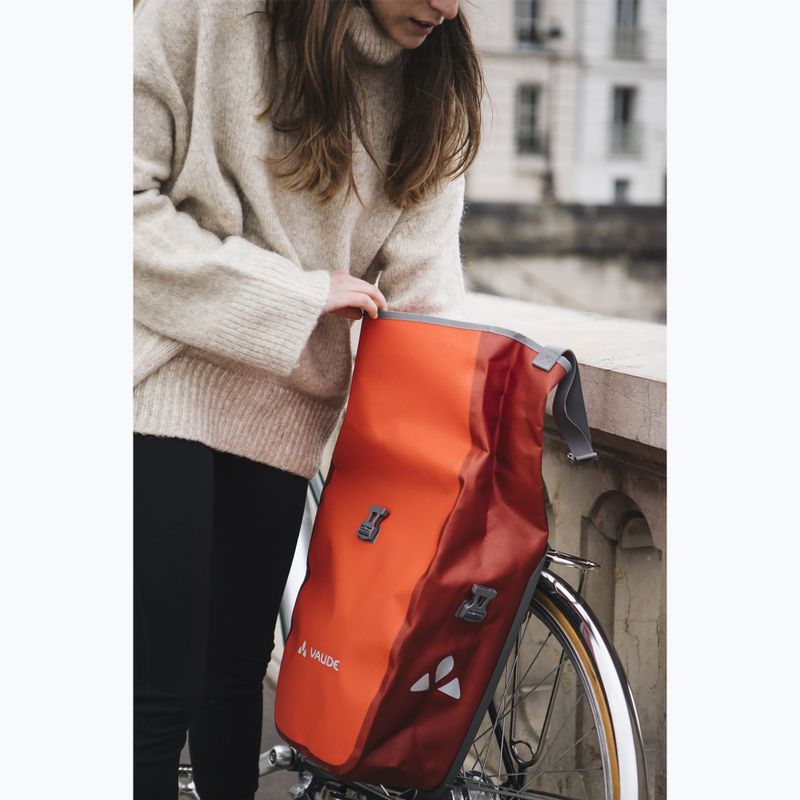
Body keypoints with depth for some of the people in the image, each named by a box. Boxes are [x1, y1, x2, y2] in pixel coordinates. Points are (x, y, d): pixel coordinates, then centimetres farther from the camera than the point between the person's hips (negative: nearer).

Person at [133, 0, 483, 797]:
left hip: (283, 406, 4)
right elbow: (136, 202, -14)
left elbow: (422, 287, 1)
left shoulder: (434, 90, 3)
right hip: (170, 390, -4)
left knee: (240, 665, 13)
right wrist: (298, 292, -15)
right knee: (162, 688, -5)